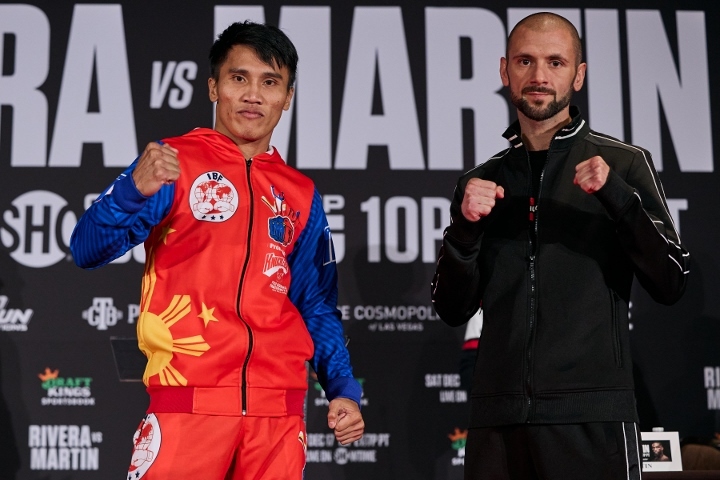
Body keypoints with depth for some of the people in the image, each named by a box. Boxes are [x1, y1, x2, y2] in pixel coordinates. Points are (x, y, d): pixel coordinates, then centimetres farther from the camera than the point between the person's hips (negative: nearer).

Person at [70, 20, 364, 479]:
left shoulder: (301, 195, 14)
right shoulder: (172, 162, 1)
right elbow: (89, 250, -9)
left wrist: (344, 389, 2)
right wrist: (134, 191, -28)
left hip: (279, 408, 4)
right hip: (189, 400, -4)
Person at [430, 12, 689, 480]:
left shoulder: (624, 164, 3)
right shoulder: (481, 181, 12)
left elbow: (671, 283, -3)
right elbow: (453, 310, 9)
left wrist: (616, 195, -15)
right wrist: (465, 227, -7)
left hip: (592, 417, -3)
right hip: (497, 417, 3)